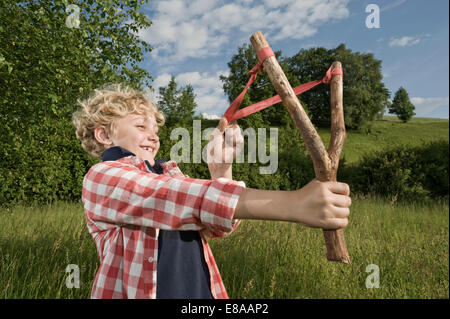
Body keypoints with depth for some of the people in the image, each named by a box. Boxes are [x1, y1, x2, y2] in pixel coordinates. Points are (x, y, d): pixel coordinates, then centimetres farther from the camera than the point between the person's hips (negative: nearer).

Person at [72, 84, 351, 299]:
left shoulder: (166, 171, 8)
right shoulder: (101, 178, -12)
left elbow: (215, 225, 1)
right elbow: (176, 197, -29)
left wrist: (221, 166, -15)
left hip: (202, 290, 6)